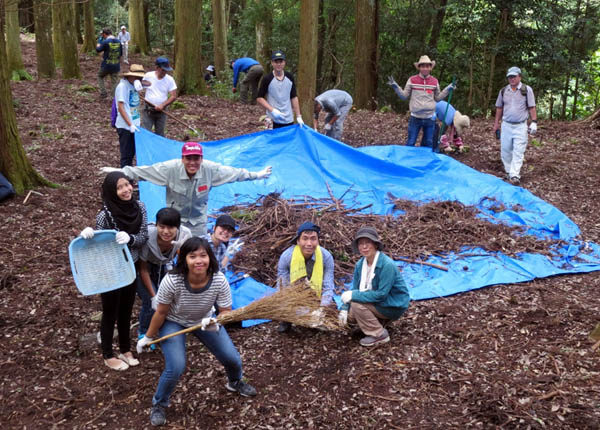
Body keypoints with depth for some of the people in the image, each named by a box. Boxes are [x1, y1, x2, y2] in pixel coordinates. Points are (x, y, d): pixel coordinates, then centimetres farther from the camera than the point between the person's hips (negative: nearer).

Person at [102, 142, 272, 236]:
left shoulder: (210, 170, -19)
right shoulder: (170, 169, -22)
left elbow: (234, 173, -7)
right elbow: (143, 171, -16)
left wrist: (256, 175, 0)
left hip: (198, 221, 1)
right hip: (175, 219, -1)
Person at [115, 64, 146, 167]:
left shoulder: (133, 85, 7)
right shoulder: (122, 86, -15)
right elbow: (120, 108, -19)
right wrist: (130, 125, -23)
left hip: (134, 125, 8)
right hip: (125, 127, -8)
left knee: (132, 152, 18)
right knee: (126, 155, 0)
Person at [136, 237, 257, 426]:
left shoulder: (219, 280, -30)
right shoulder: (172, 281, -35)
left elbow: (227, 312, -20)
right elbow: (161, 313, -18)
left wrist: (216, 323, -42)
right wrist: (148, 337, -5)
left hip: (204, 321, 3)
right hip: (173, 322, -3)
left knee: (232, 358, 2)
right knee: (176, 368, -20)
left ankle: (235, 382, 40)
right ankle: (159, 405, 12)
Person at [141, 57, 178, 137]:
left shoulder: (169, 79, -4)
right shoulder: (148, 76, -4)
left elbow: (174, 96, -7)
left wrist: (162, 105, -18)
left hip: (161, 111, 1)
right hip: (148, 110, -1)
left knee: (160, 134, 7)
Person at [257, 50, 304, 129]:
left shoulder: (290, 78, 5)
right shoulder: (267, 79, -6)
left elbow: (294, 97, 9)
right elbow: (259, 98, -6)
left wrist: (298, 117, 4)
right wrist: (272, 110, -18)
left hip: (289, 120, 4)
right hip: (274, 121, -4)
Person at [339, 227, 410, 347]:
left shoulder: (387, 265, -27)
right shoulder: (360, 264, -3)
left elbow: (381, 294, -29)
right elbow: (355, 289, 2)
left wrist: (354, 295, -28)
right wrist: (344, 308, -12)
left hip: (394, 306, -8)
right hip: (377, 301, 8)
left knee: (357, 304, -24)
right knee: (348, 314, -4)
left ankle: (379, 335, -9)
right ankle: (380, 320, 13)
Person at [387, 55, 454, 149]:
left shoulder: (434, 81, 4)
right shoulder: (412, 80, -3)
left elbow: (437, 98, 13)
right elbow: (404, 96, 2)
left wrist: (448, 89, 5)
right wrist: (395, 86, -9)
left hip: (430, 118, 2)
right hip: (415, 117, -2)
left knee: (429, 143, 11)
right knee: (410, 143, 2)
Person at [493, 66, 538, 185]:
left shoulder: (527, 90, -2)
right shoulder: (503, 91, 7)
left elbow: (532, 107, -2)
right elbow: (499, 108, 14)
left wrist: (534, 122, -10)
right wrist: (496, 123, 13)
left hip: (520, 126, -3)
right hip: (506, 125, 4)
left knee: (518, 151, -8)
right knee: (505, 150, 6)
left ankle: (515, 175, -11)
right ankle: (508, 171, 21)